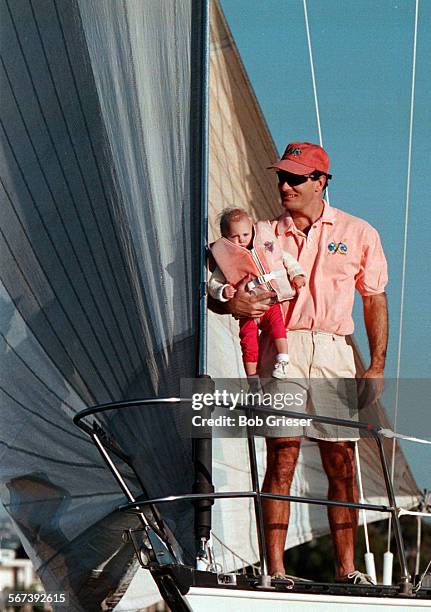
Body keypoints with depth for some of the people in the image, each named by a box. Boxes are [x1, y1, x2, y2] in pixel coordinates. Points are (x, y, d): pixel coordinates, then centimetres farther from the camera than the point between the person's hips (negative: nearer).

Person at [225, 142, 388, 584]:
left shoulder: (358, 234, 12)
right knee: (282, 457, -8)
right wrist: (232, 302, -12)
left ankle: (346, 568, 5)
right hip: (281, 347, 0)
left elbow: (375, 302, 13)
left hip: (333, 349, 1)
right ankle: (275, 569, -9)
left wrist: (377, 366, 5)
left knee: (341, 461, -1)